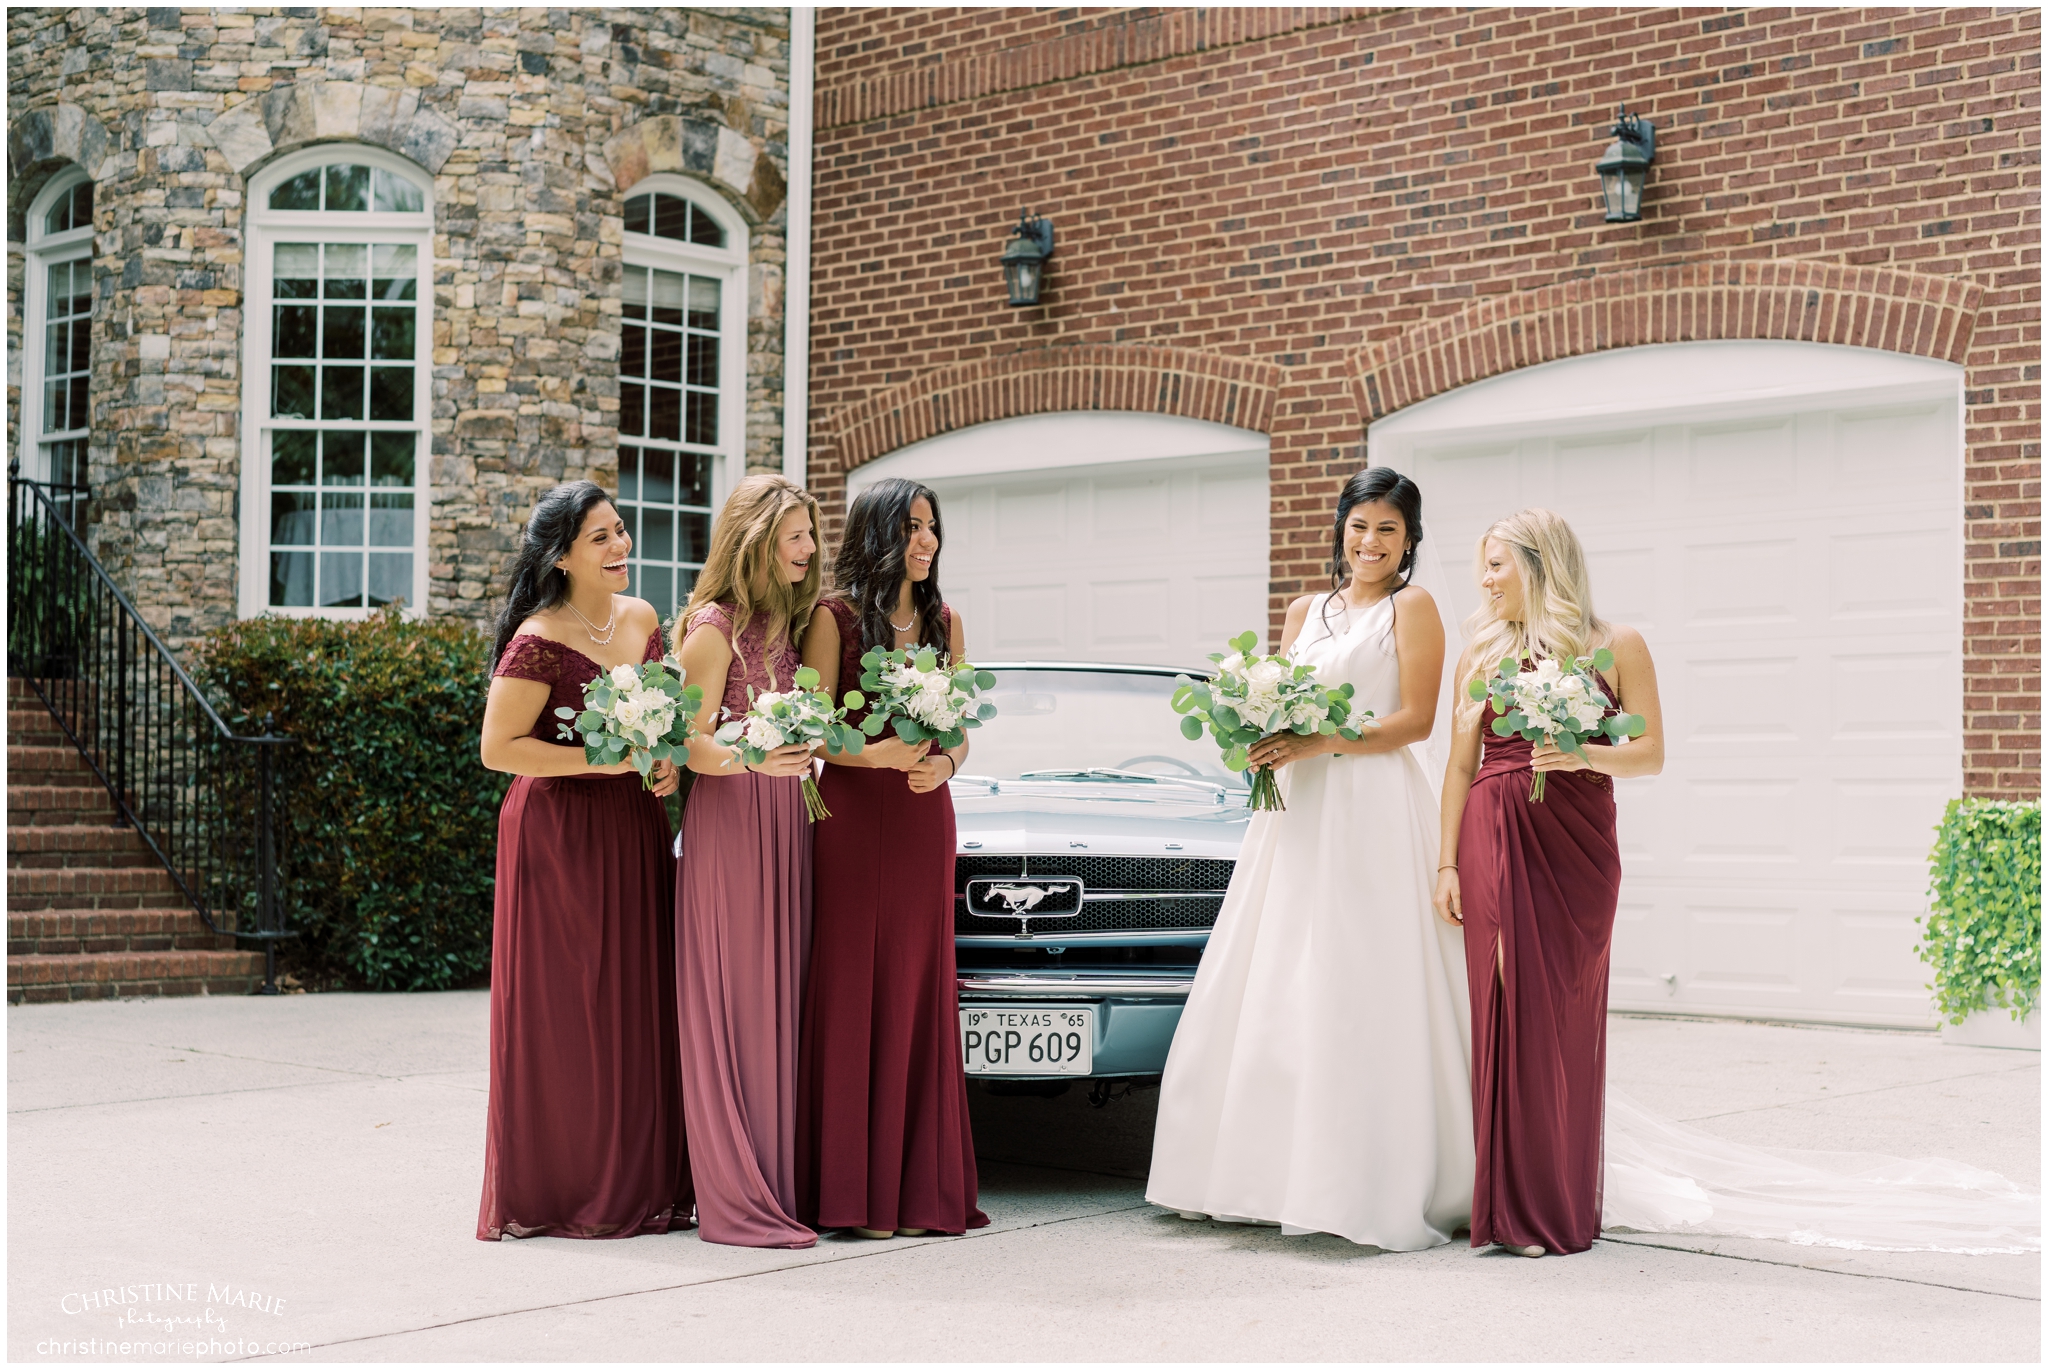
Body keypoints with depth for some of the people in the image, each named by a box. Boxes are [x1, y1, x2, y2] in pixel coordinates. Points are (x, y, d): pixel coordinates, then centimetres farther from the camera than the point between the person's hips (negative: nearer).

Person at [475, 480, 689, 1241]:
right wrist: (605, 760, -18)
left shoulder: (643, 621, 9)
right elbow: (497, 748, -13)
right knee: (565, 1013, -2)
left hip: (635, 828, 7)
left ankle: (640, 1184, 16)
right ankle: (559, 1190, 7)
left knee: (640, 1003, 8)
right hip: (560, 830, -7)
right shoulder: (539, 643, -13)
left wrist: (665, 761, 1)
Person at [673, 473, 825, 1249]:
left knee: (780, 1000, 7)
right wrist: (754, 760, -29)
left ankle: (781, 1178, 12)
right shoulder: (715, 625, -8)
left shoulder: (786, 620, 16)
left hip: (786, 816, 8)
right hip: (729, 817, -8)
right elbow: (691, 745, -13)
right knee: (734, 1004, -6)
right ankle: (738, 1195, -4)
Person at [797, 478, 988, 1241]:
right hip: (852, 815, -4)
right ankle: (849, 1192, 1)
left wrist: (943, 763, -8)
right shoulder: (835, 617, 0)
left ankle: (917, 1187, 10)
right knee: (853, 992, -3)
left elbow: (962, 732, 14)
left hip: (925, 818, 5)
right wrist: (878, 753, -21)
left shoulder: (944, 622, 14)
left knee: (918, 993, 4)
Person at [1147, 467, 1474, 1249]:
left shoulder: (1412, 608, 2)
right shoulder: (1304, 613, 19)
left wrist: (1319, 744, -16)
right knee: (1272, 996, 3)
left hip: (1374, 811, -6)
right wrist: (1260, 744, -4)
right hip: (1297, 810, 6)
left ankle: (1373, 1185, -5)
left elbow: (1416, 720, -7)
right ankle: (1276, 1174, 10)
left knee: (1362, 998, -9)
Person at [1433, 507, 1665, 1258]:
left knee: (1569, 1016, 0)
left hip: (1578, 842, -1)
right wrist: (1447, 864, 3)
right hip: (1495, 838, 1)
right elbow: (1460, 765, 9)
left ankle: (1566, 1206, 9)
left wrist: (1585, 756, -16)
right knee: (1508, 1009, -3)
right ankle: (1515, 1204, 5)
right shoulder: (1482, 651, 10)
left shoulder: (1616, 646, 4)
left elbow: (1651, 753, 3)